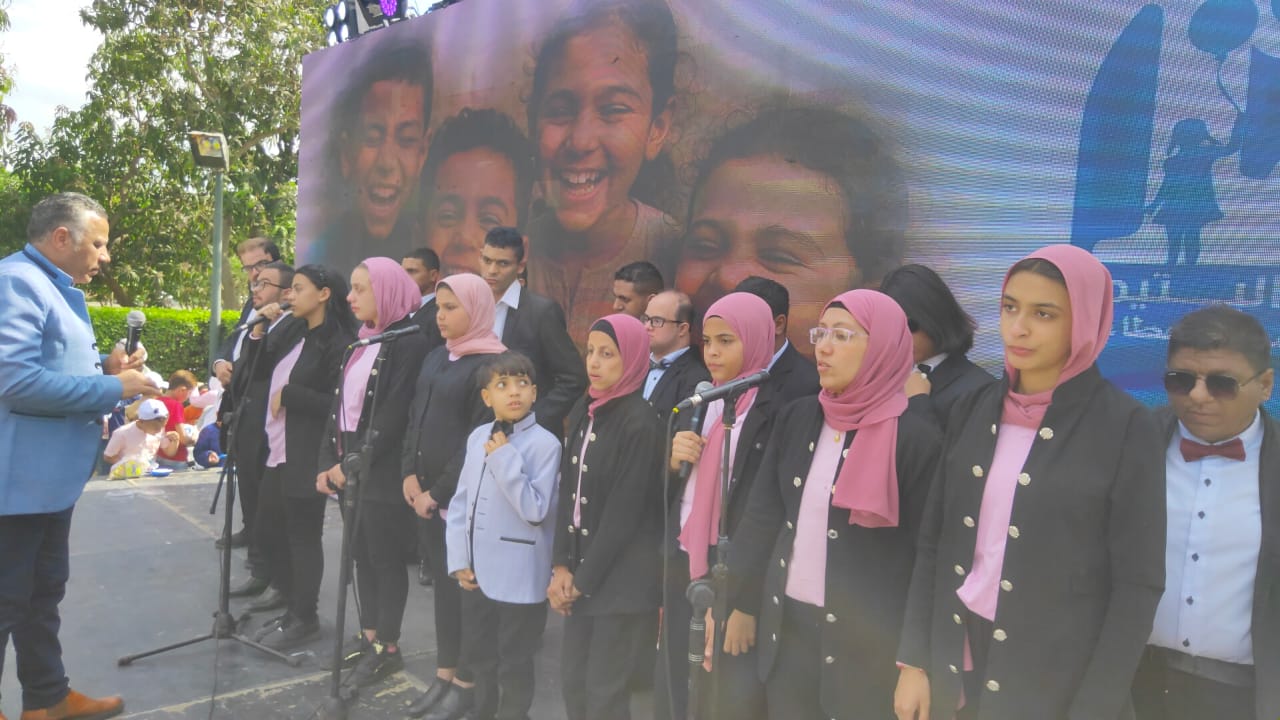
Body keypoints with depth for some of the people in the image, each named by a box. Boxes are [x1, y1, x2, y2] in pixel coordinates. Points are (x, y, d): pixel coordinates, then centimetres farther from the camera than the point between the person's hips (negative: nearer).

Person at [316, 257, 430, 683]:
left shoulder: (409, 342, -13)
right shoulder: (361, 342, 13)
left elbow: (394, 414, -19)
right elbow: (340, 404, 13)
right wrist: (328, 461, 5)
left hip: (383, 472, -8)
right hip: (349, 468, 8)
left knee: (386, 558, 2)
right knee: (361, 554, 15)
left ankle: (388, 646, 15)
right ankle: (369, 634, 28)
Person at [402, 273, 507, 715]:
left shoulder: (489, 364, -12)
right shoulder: (435, 358, 12)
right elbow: (415, 418, 13)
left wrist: (439, 492, -13)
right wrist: (410, 474, 0)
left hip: (463, 495, -7)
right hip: (428, 491, 7)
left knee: (464, 583, 3)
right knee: (441, 580, 13)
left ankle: (466, 682, 17)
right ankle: (443, 675, 25)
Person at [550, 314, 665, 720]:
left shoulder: (641, 423, -15)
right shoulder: (583, 412, 7)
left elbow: (625, 512, -16)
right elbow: (568, 491, 7)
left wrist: (584, 579, -10)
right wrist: (561, 566, -1)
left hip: (621, 576, -7)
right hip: (580, 570, 7)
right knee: (572, 680, 12)